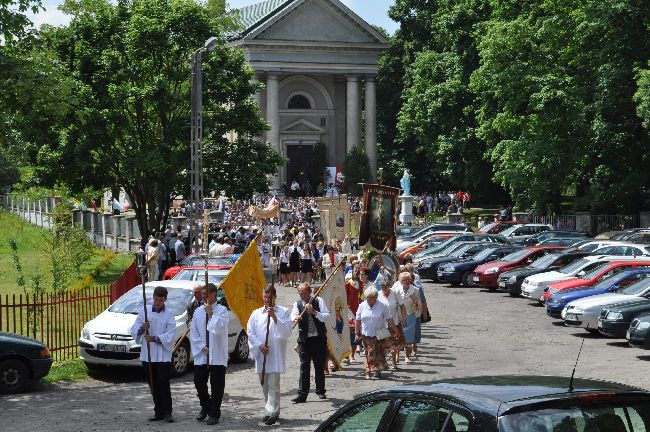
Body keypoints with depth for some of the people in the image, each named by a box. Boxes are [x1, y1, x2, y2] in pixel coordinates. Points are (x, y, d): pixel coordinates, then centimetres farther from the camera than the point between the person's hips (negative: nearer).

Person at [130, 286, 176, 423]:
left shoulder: (169, 314, 0)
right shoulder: (144, 310, 7)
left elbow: (170, 335, -8)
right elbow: (134, 331, 2)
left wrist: (154, 338, -20)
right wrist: (142, 328, -19)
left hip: (163, 355, -3)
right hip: (147, 355, 3)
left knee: (164, 384, -8)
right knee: (153, 386, 10)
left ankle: (167, 412, -2)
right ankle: (158, 412, 19)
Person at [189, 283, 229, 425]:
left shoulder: (222, 310, -3)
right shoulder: (198, 311, 9)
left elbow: (218, 328, -18)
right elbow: (193, 332, 8)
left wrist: (210, 313, -13)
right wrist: (202, 346, -4)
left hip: (217, 356, -4)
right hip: (201, 355, 4)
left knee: (216, 386, 1)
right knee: (199, 382, 7)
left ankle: (214, 414, 11)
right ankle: (205, 407, 29)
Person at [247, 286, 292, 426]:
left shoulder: (283, 312, 4)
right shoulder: (256, 314, 11)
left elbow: (287, 332, -7)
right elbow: (250, 333, 6)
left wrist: (275, 318, -16)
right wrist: (259, 346, -7)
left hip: (275, 355, -4)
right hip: (260, 354, 4)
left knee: (273, 385, -10)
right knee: (265, 386, 11)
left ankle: (272, 413, -13)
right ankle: (272, 410, 22)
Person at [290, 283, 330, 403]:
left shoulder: (318, 301, 0)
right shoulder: (297, 304, 3)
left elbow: (326, 316, -8)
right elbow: (293, 316, -14)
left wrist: (314, 312, -23)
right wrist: (296, 318, -37)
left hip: (319, 339, 0)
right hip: (304, 340, 0)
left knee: (320, 366, 10)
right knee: (304, 367, -3)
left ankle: (320, 391, 24)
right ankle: (302, 394, -3)